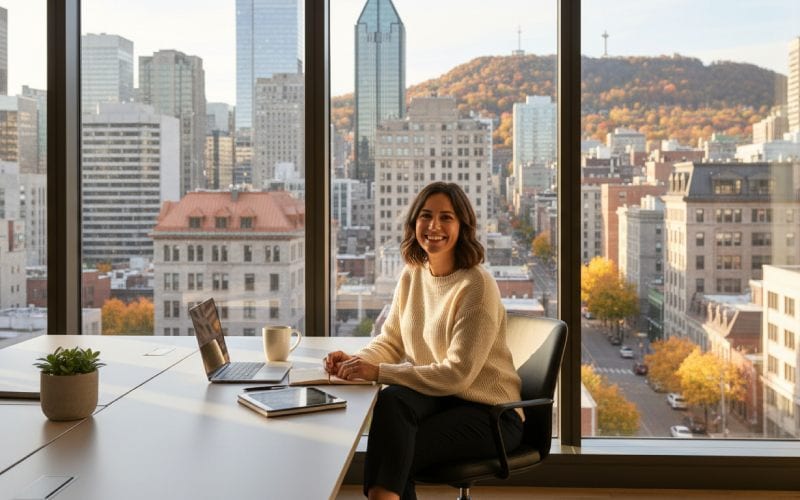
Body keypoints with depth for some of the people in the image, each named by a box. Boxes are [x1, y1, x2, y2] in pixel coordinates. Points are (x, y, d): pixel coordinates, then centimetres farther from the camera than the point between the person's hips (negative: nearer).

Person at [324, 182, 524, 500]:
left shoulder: (476, 285, -18)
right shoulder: (411, 276, 3)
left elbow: (457, 374, -21)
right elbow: (391, 341, 11)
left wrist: (378, 372, -26)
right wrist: (356, 361, -11)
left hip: (487, 413, -6)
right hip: (436, 397, 6)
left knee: (394, 454, -27)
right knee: (389, 401, -27)